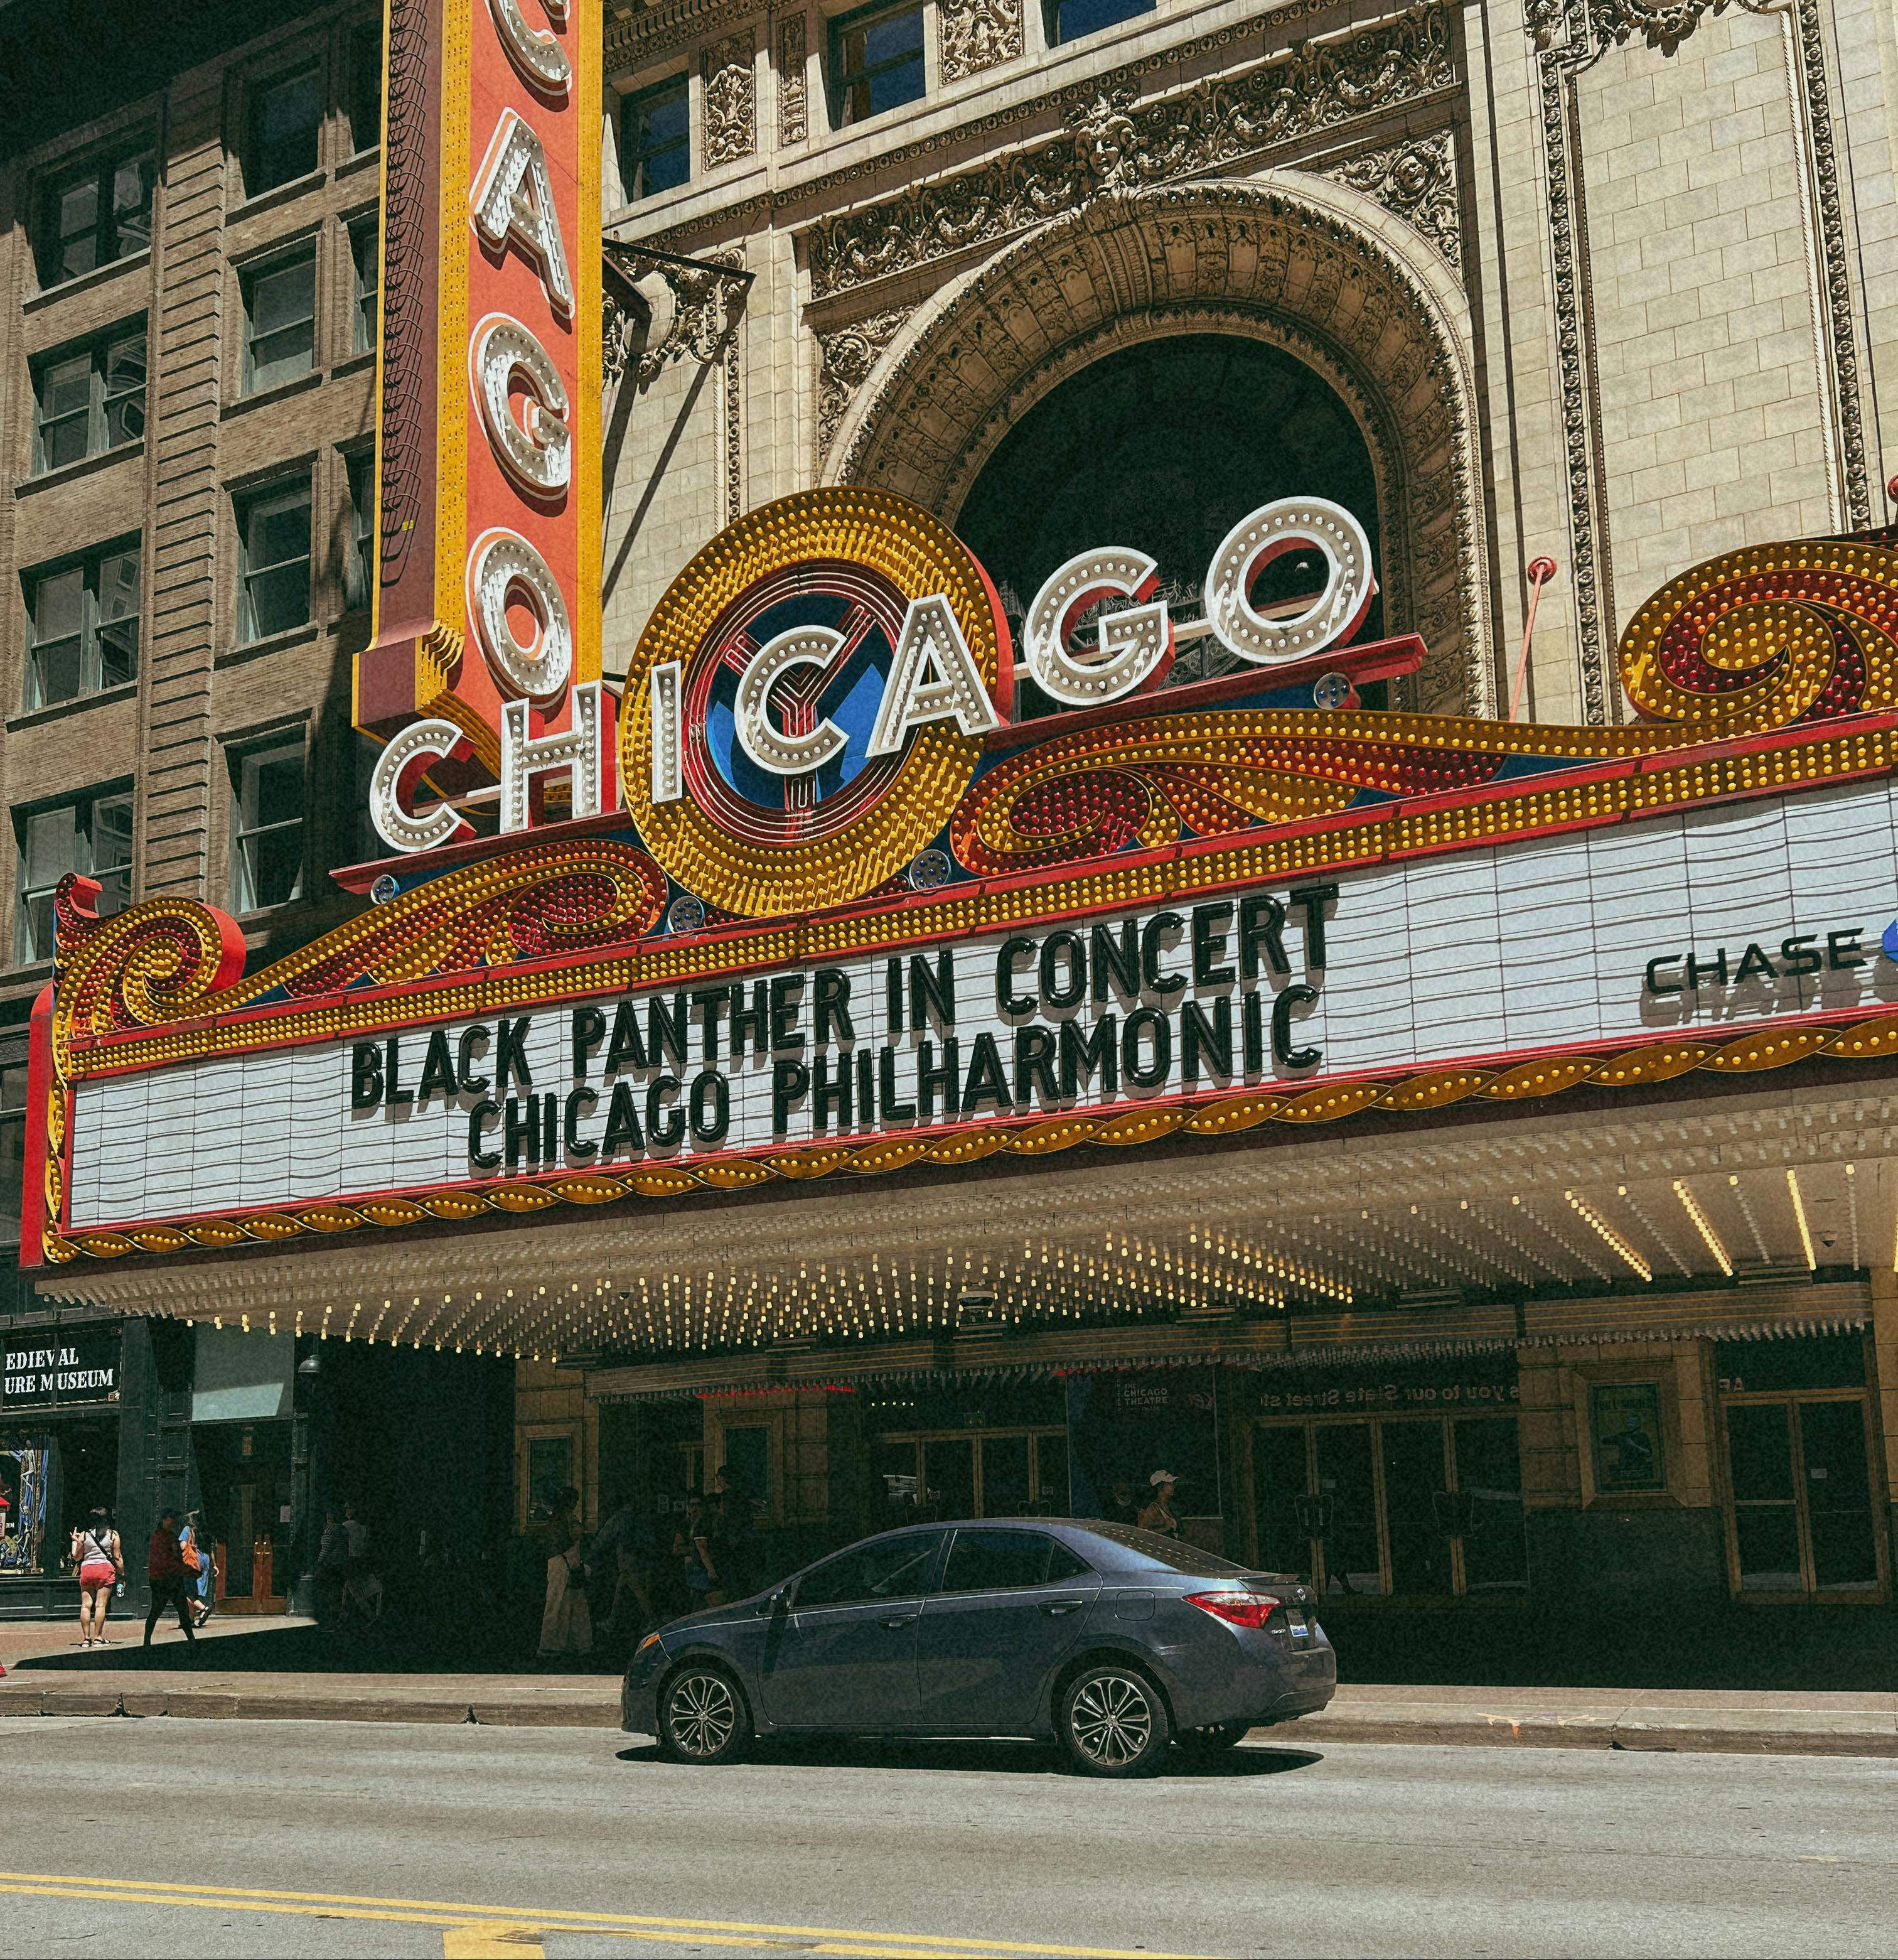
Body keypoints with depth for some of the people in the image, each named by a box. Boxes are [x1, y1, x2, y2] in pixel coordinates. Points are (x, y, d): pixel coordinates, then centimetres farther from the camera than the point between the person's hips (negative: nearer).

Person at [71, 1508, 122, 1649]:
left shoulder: (83, 1535, 8)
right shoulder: (113, 1535, 4)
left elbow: (77, 1557, 13)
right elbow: (117, 1558, 1)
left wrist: (75, 1541, 26)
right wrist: (122, 1574, 9)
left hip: (86, 1569, 2)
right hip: (105, 1569, -2)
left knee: (86, 1605, 5)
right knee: (101, 1605, -2)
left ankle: (86, 1638, 3)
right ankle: (98, 1638, -4)